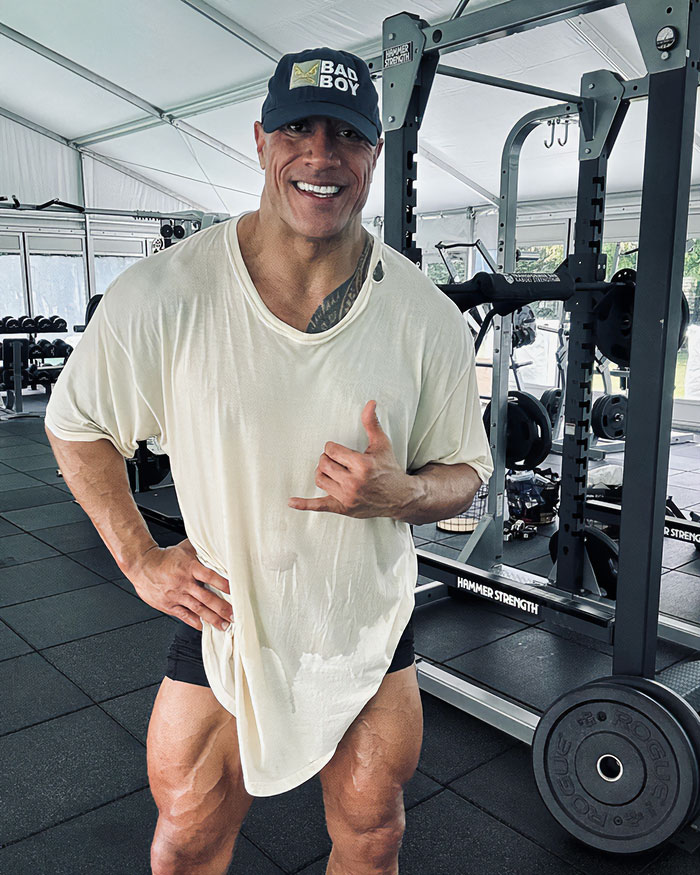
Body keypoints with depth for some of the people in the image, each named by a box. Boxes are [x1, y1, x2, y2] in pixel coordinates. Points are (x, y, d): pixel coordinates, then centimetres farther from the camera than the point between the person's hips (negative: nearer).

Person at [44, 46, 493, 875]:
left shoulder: (427, 318, -11)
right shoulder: (163, 294, -16)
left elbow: (464, 471, 0)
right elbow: (75, 423, -1)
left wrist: (402, 493, -23)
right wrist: (139, 558, -6)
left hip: (368, 626, 2)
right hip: (224, 616, -1)